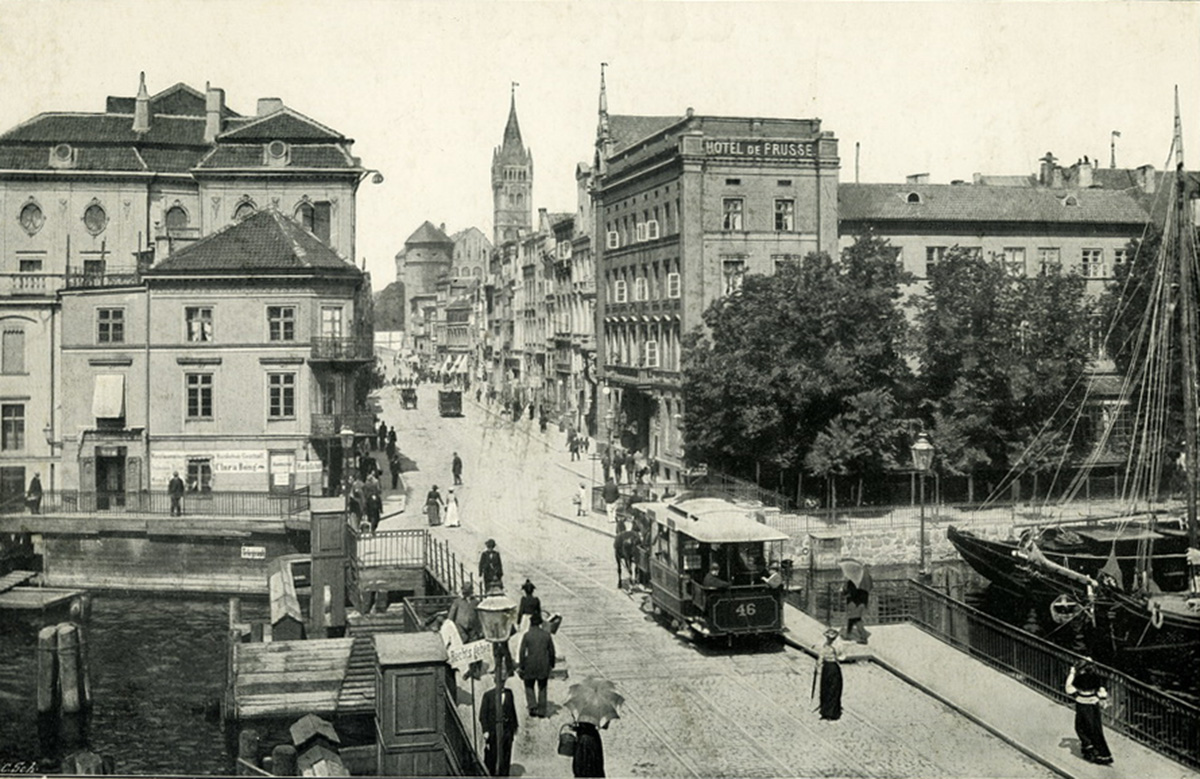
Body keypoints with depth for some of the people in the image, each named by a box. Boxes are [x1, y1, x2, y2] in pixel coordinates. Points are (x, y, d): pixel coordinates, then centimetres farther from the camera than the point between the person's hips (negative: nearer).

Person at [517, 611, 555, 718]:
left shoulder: (526, 636, -11)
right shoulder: (547, 634, -4)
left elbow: (522, 653, -10)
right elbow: (551, 651, 1)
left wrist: (521, 668, -2)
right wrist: (551, 665, 13)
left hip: (530, 666, -2)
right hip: (544, 666, 2)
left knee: (529, 687, 18)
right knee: (542, 688, 16)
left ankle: (532, 706, 0)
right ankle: (541, 711, 16)